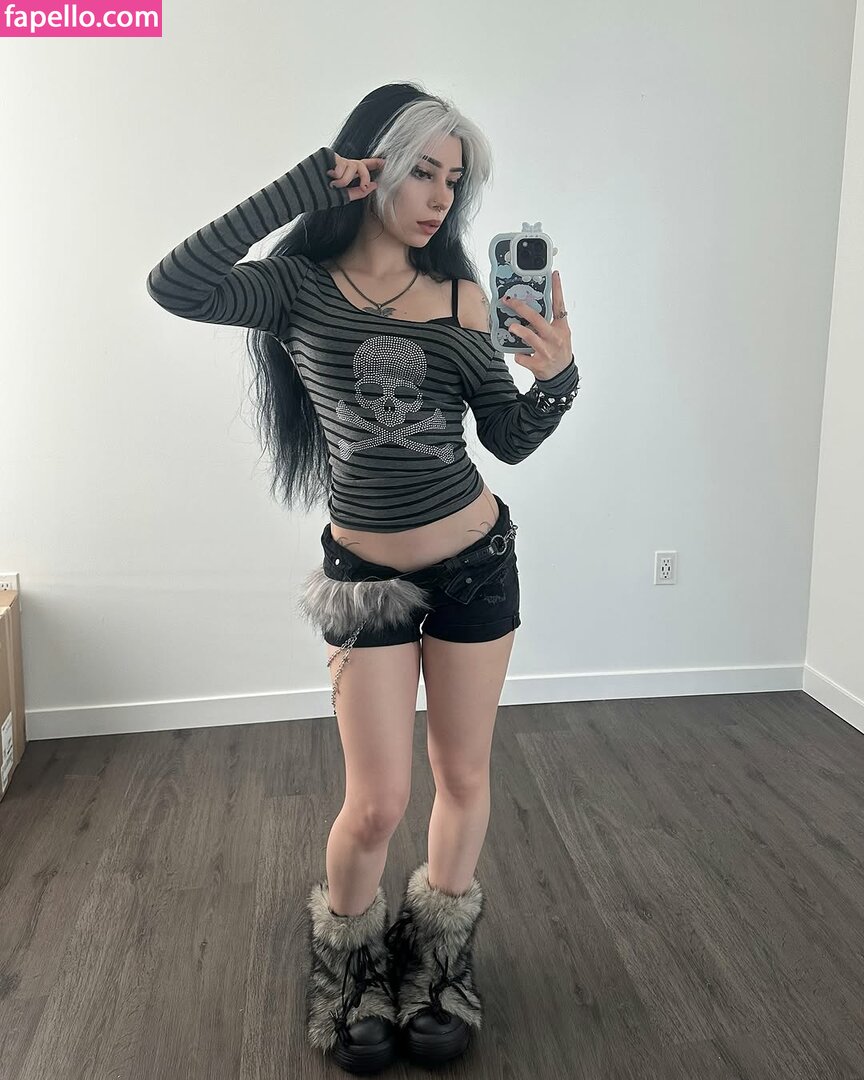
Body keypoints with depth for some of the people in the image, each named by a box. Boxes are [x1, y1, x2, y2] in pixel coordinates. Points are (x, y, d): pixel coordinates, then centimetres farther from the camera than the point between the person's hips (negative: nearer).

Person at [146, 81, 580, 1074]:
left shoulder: (458, 296, 1)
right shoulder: (299, 287, -5)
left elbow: (510, 439, 2)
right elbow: (175, 287, -24)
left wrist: (555, 378, -18)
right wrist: (309, 183, -20)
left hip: (477, 562, 3)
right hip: (366, 577, -2)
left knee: (463, 777, 13)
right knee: (376, 803, 2)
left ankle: (439, 960, 39)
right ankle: (350, 966, 34)